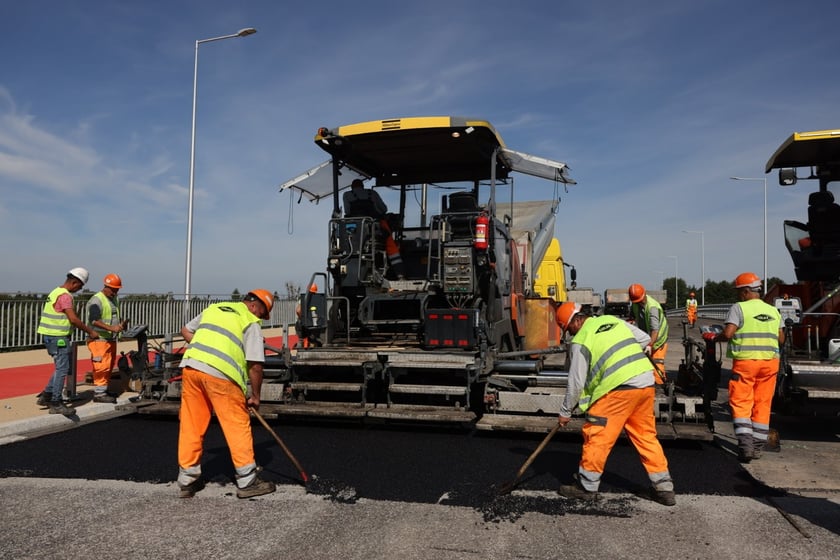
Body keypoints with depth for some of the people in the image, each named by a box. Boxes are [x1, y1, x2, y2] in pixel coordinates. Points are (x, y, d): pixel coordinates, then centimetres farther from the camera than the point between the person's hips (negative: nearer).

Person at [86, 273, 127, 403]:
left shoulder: (114, 299, 18)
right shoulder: (96, 300, -11)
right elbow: (94, 320, -23)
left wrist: (122, 323, 9)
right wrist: (111, 328, -32)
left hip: (111, 339, 9)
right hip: (99, 339, -9)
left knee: (109, 366, 13)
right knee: (102, 366, -10)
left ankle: (103, 390, 23)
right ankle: (99, 393, -5)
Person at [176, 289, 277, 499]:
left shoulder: (213, 308, 25)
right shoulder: (250, 323, 6)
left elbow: (186, 330, 34)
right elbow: (255, 364, 0)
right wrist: (255, 395, 10)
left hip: (190, 367, 6)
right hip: (220, 373, -6)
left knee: (191, 426, 14)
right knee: (238, 425, 4)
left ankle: (187, 481, 23)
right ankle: (248, 482, 8)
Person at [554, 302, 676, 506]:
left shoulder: (580, 341, -3)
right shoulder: (613, 320, 16)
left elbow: (576, 382, -1)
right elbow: (645, 339, 22)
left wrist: (565, 412, 10)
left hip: (619, 389, -7)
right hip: (646, 383, 8)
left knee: (596, 436, 4)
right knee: (646, 435, 17)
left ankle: (586, 487, 12)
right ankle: (664, 487, 21)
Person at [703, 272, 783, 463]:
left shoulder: (739, 308, -6)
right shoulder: (773, 311, 12)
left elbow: (728, 334, -16)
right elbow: (781, 340, 14)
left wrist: (712, 337, 1)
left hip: (745, 361, -5)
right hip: (770, 361, 5)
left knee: (741, 404, 2)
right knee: (762, 404, 10)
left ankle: (745, 443, -10)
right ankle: (757, 447, 15)